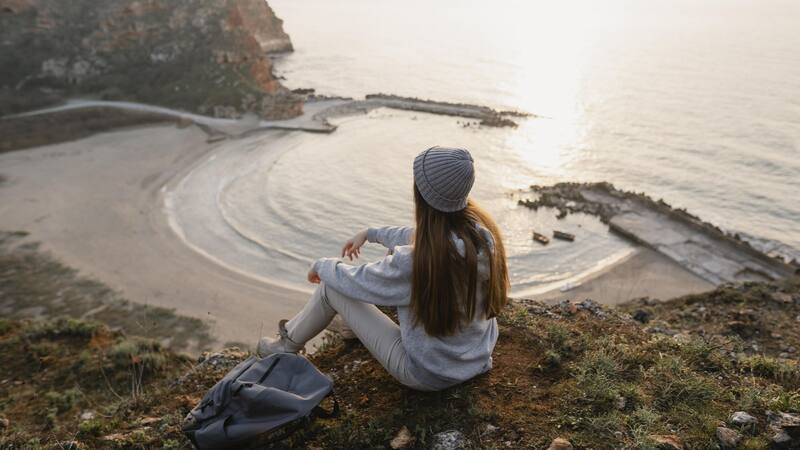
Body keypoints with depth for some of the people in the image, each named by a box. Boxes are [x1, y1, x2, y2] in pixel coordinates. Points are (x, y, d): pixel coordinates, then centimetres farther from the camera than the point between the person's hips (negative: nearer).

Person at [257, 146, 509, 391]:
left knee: (332, 286, 3)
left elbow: (355, 282, -15)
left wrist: (321, 266, 7)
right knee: (396, 250, 18)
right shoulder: (481, 230, -13)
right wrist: (370, 234, 20)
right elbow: (420, 237, 7)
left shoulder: (415, 262, -34)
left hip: (427, 375, -7)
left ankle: (289, 344, 31)